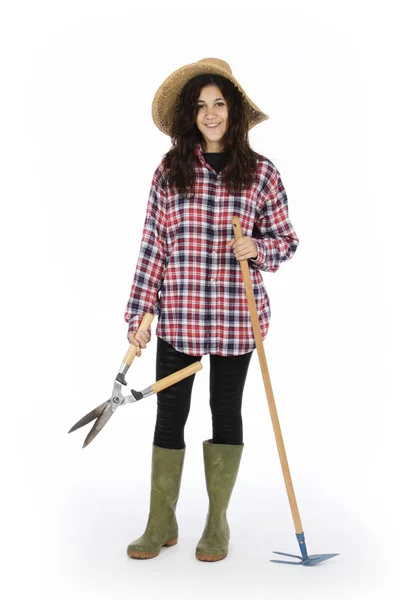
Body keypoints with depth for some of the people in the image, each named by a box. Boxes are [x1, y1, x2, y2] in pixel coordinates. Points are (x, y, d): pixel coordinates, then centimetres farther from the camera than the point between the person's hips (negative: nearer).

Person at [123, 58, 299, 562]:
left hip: (237, 317, 0)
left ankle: (217, 523, 26)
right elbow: (153, 246, 2)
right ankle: (162, 523, 23)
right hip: (177, 316, 1)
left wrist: (257, 248, -16)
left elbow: (286, 241, 6)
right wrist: (139, 315, -1)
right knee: (169, 414, 6)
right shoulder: (169, 171, 1)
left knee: (226, 412, 10)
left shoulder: (261, 173, 0)